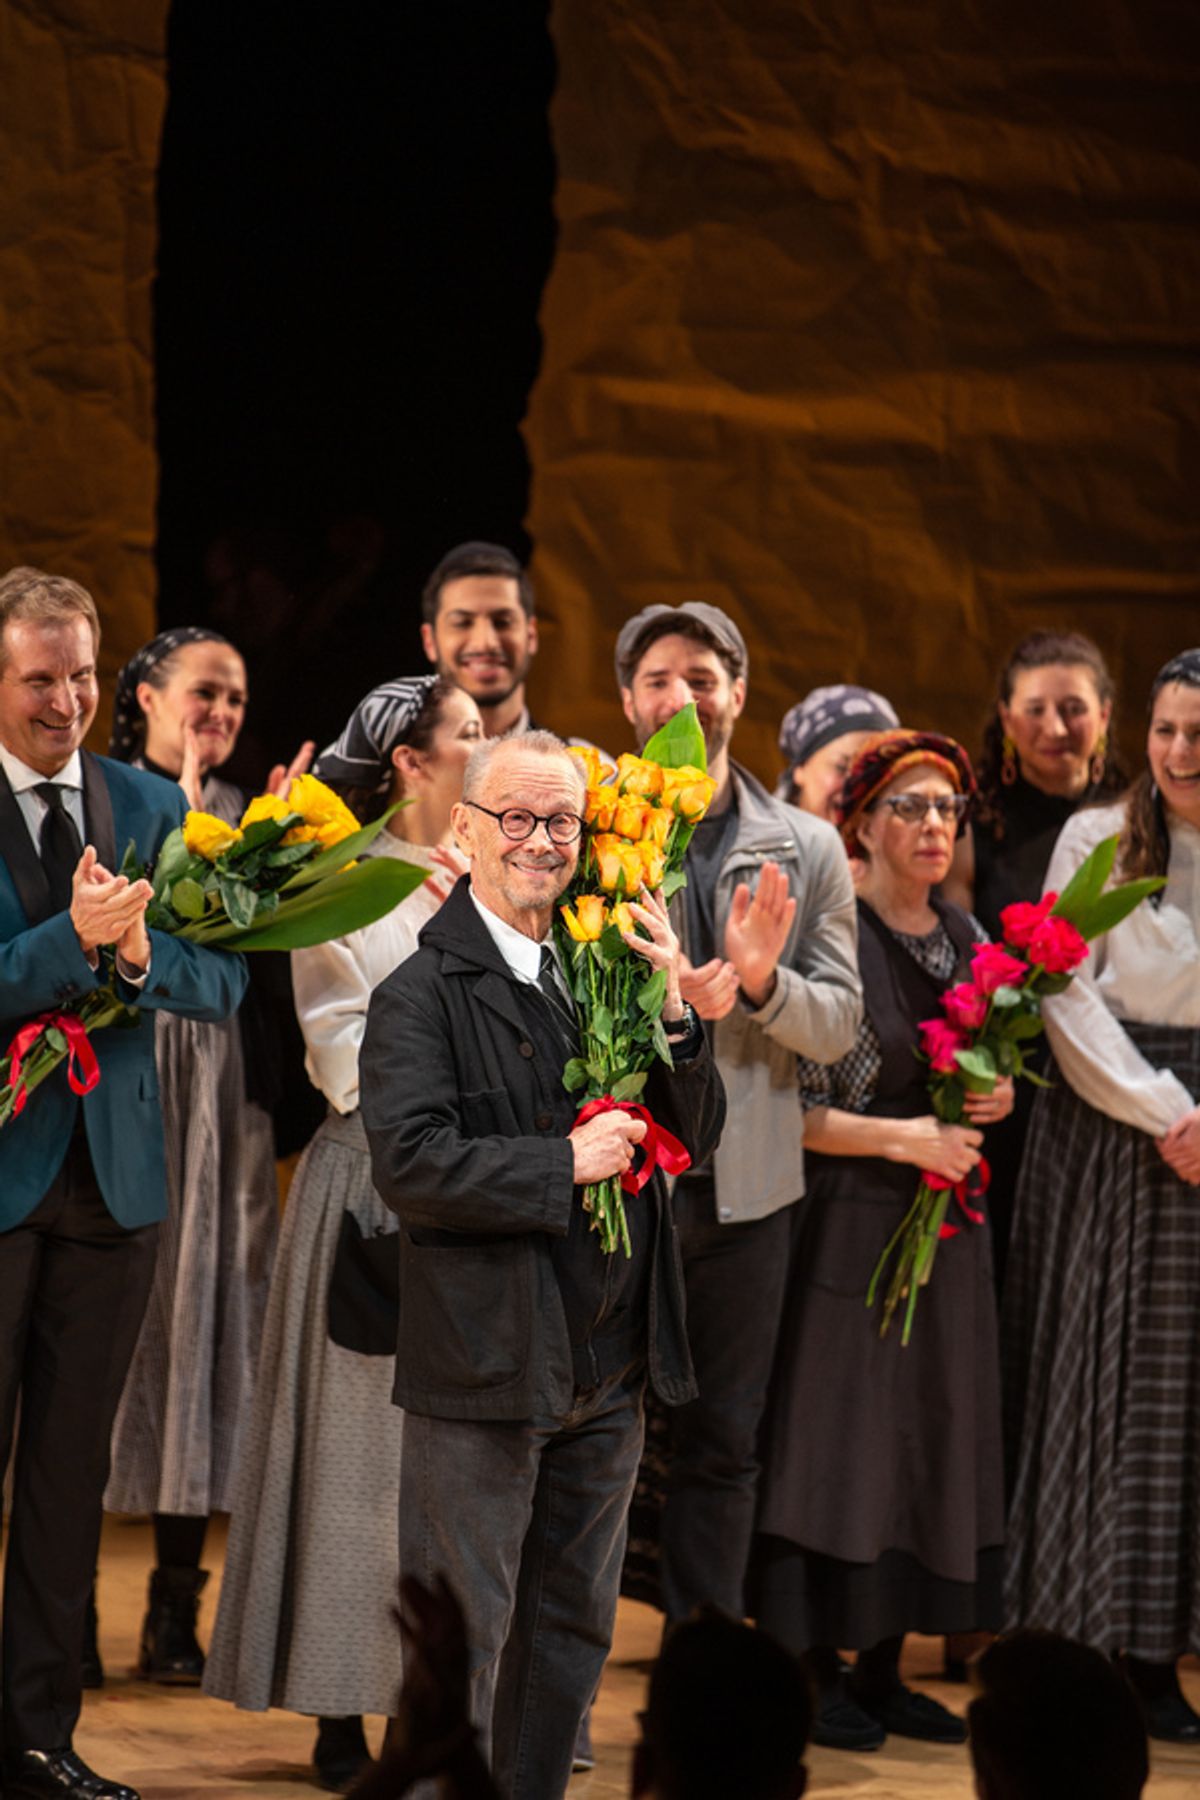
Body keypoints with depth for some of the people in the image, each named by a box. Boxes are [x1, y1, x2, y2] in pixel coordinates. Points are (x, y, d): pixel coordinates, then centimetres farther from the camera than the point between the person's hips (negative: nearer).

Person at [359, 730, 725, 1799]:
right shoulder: (424, 990, -10)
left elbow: (695, 1135, 9)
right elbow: (409, 1163, -20)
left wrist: (672, 1014, -7)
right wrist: (564, 1164, -19)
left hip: (606, 1365, 7)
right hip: (484, 1366, -7)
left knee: (575, 1626, 16)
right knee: (463, 1635, -1)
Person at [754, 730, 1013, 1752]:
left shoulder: (966, 938, 9)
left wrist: (995, 1099, -1)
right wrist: (905, 1139, -19)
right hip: (849, 1217, -7)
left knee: (930, 1429, 7)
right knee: (836, 1430, -5)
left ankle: (881, 1668, 14)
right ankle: (813, 1674, 3)